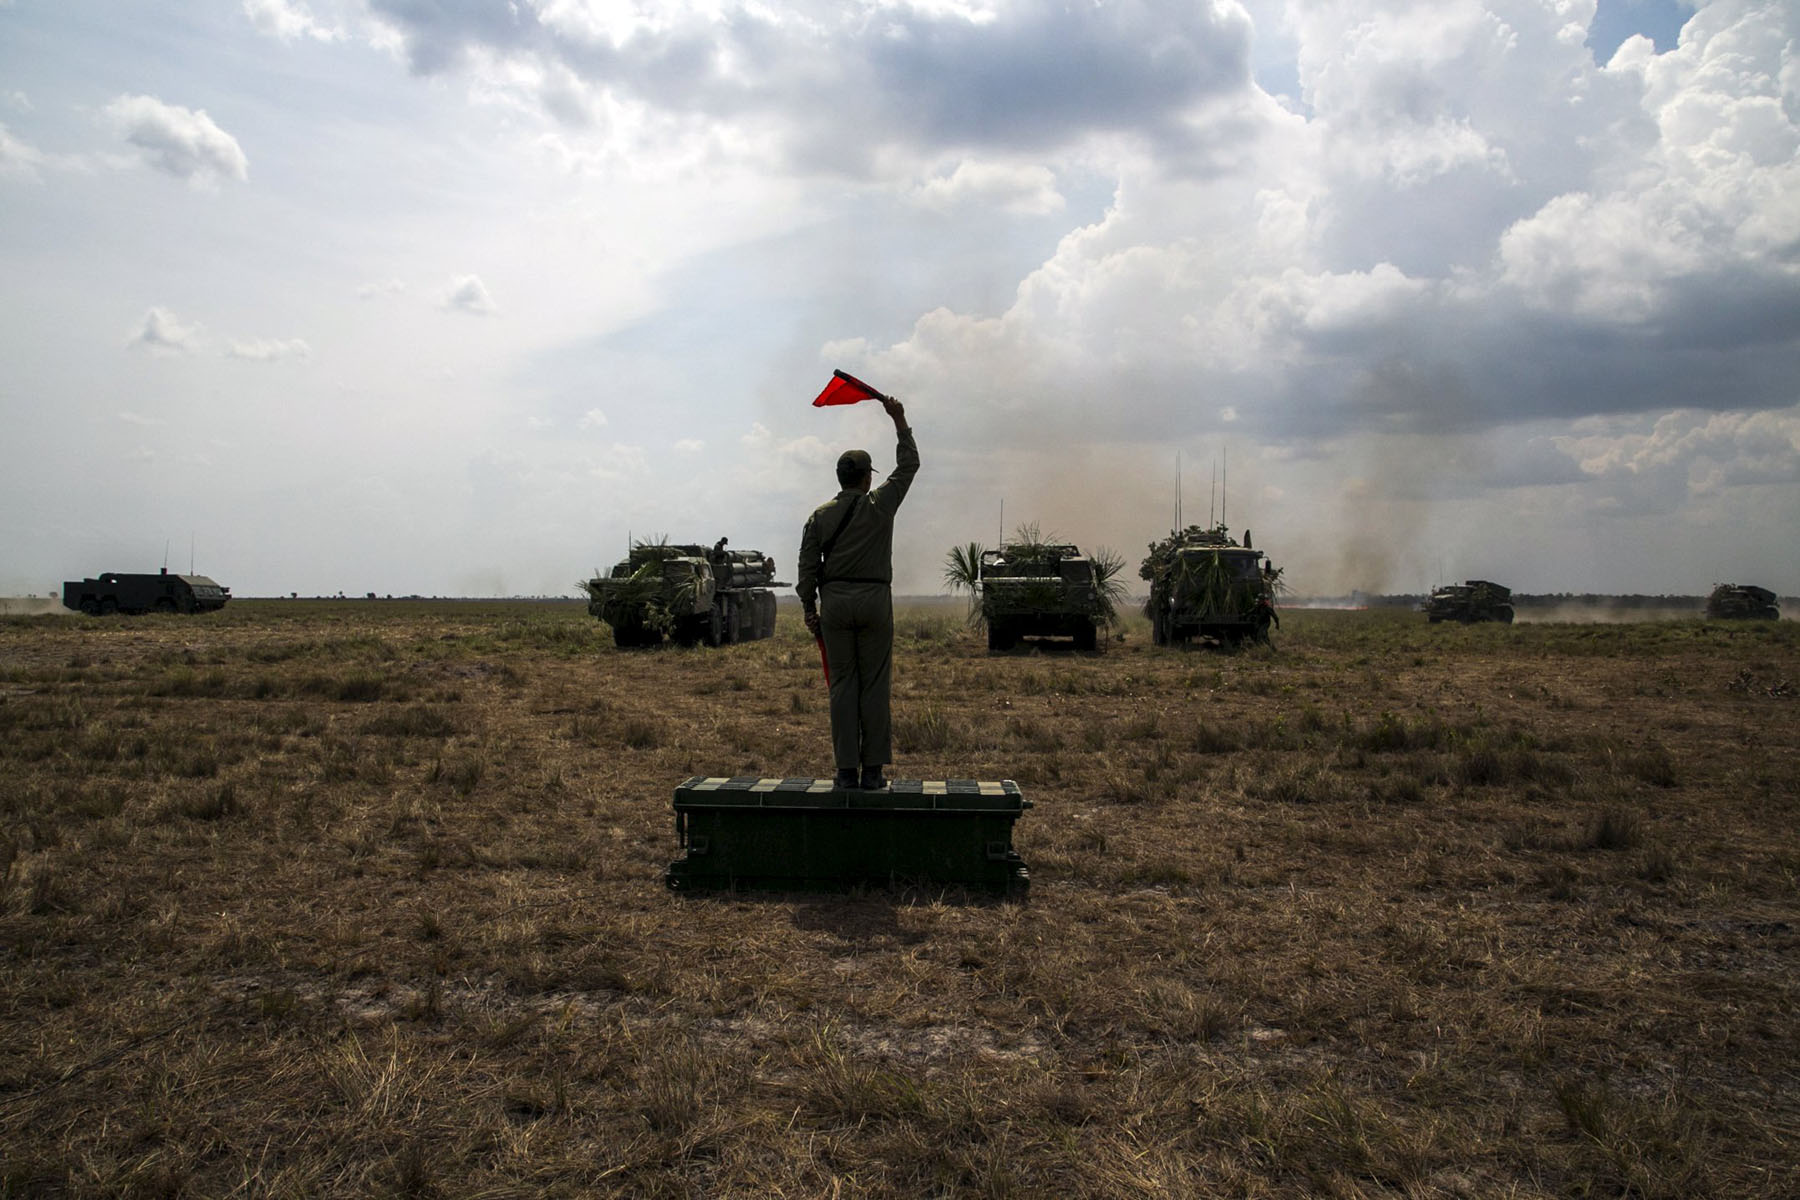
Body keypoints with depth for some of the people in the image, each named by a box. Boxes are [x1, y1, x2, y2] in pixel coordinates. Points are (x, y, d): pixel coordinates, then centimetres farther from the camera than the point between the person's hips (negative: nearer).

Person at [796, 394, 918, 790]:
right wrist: (899, 420, 18)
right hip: (874, 600, -2)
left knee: (842, 684, 4)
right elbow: (908, 465, 11)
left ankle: (847, 770, 3)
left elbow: (808, 566, 2)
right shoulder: (880, 505, -1)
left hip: (834, 601, 2)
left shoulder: (820, 516, 4)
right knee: (875, 686, 1)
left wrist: (809, 609, 10)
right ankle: (872, 770, 1)